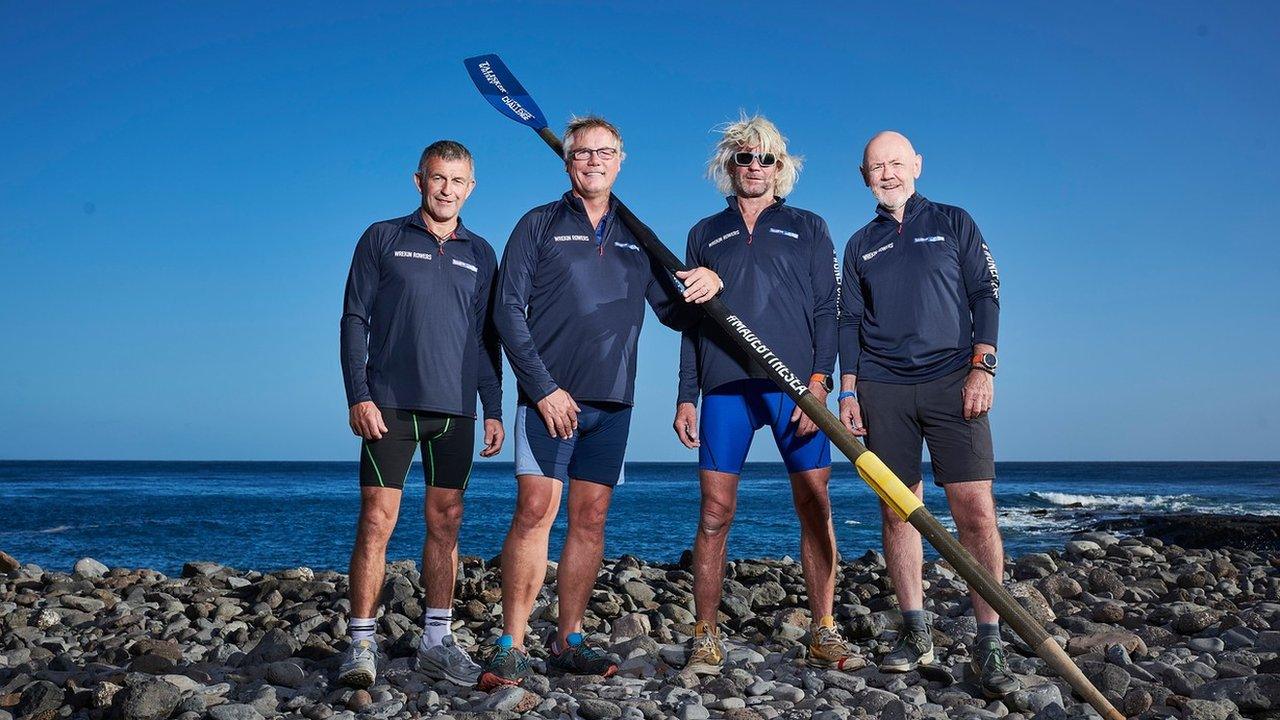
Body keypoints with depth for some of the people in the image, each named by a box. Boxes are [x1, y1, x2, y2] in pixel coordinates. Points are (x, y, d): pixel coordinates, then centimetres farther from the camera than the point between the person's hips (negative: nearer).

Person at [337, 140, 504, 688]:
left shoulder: (480, 254, 15)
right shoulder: (382, 239, 6)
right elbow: (354, 321, 2)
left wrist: (494, 411, 10)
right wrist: (358, 396, -9)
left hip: (455, 412, 3)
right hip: (390, 406, -3)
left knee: (445, 524, 5)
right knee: (376, 521, -7)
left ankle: (436, 642, 13)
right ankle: (361, 644, 0)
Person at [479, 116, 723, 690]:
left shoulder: (636, 238, 17)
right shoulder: (539, 225, 6)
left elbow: (674, 314, 16)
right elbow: (509, 312, -2)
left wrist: (705, 286, -7)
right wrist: (542, 388, -11)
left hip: (611, 403, 4)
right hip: (549, 396, -4)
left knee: (590, 520, 4)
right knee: (535, 510, -11)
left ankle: (568, 643, 14)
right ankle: (511, 647, -6)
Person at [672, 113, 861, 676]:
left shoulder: (808, 228, 15)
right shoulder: (705, 234, 18)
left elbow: (826, 311, 6)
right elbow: (691, 321, 15)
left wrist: (818, 381, -7)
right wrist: (686, 397, 7)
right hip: (725, 385, 1)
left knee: (816, 508, -2)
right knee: (715, 512, -3)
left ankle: (824, 635, 7)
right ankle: (706, 639, 5)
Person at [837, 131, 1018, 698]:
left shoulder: (953, 223, 12)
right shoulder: (860, 245, 18)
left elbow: (986, 294, 6)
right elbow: (850, 322, 15)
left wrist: (982, 366, -6)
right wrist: (848, 390, 5)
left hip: (952, 381, -2)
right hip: (882, 390, 3)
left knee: (976, 512, -11)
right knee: (897, 512, 1)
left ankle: (989, 645, -5)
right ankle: (914, 634, 12)